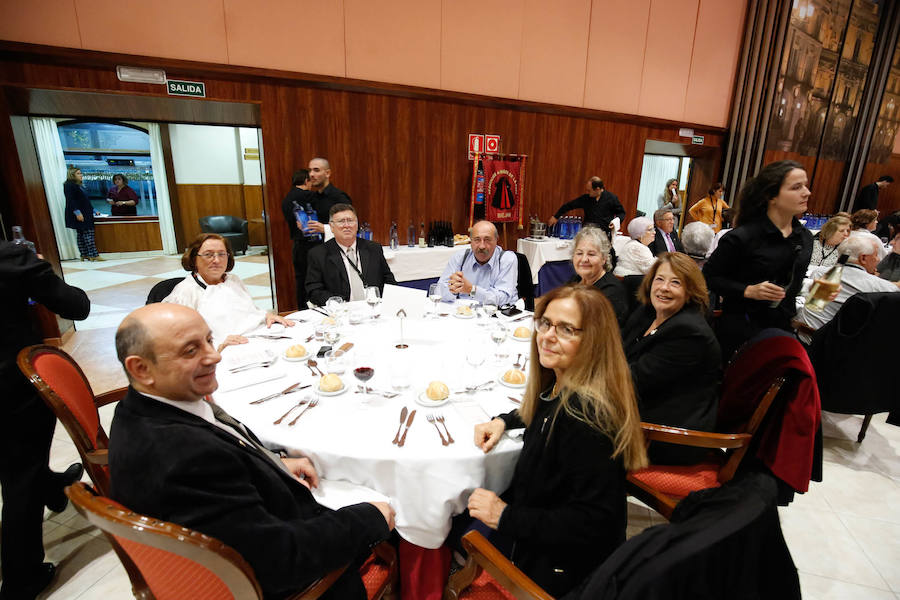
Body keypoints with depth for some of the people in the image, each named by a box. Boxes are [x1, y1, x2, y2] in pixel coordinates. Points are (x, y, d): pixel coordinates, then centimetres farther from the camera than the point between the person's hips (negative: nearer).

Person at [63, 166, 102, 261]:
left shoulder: (79, 185, 19)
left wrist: (93, 210, 23)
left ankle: (84, 255, 10)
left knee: (81, 234, 9)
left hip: (85, 214, 9)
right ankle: (94, 255, -14)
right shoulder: (69, 185, -9)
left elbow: (85, 201, 25)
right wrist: (77, 212, -23)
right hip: (79, 214, -9)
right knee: (88, 233, -12)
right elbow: (70, 200, -16)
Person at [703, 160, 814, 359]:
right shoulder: (742, 237, -17)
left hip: (782, 328, 6)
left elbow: (795, 281, 20)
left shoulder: (805, 237, 6)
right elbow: (709, 276, -14)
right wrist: (748, 291, -23)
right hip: (741, 329, -6)